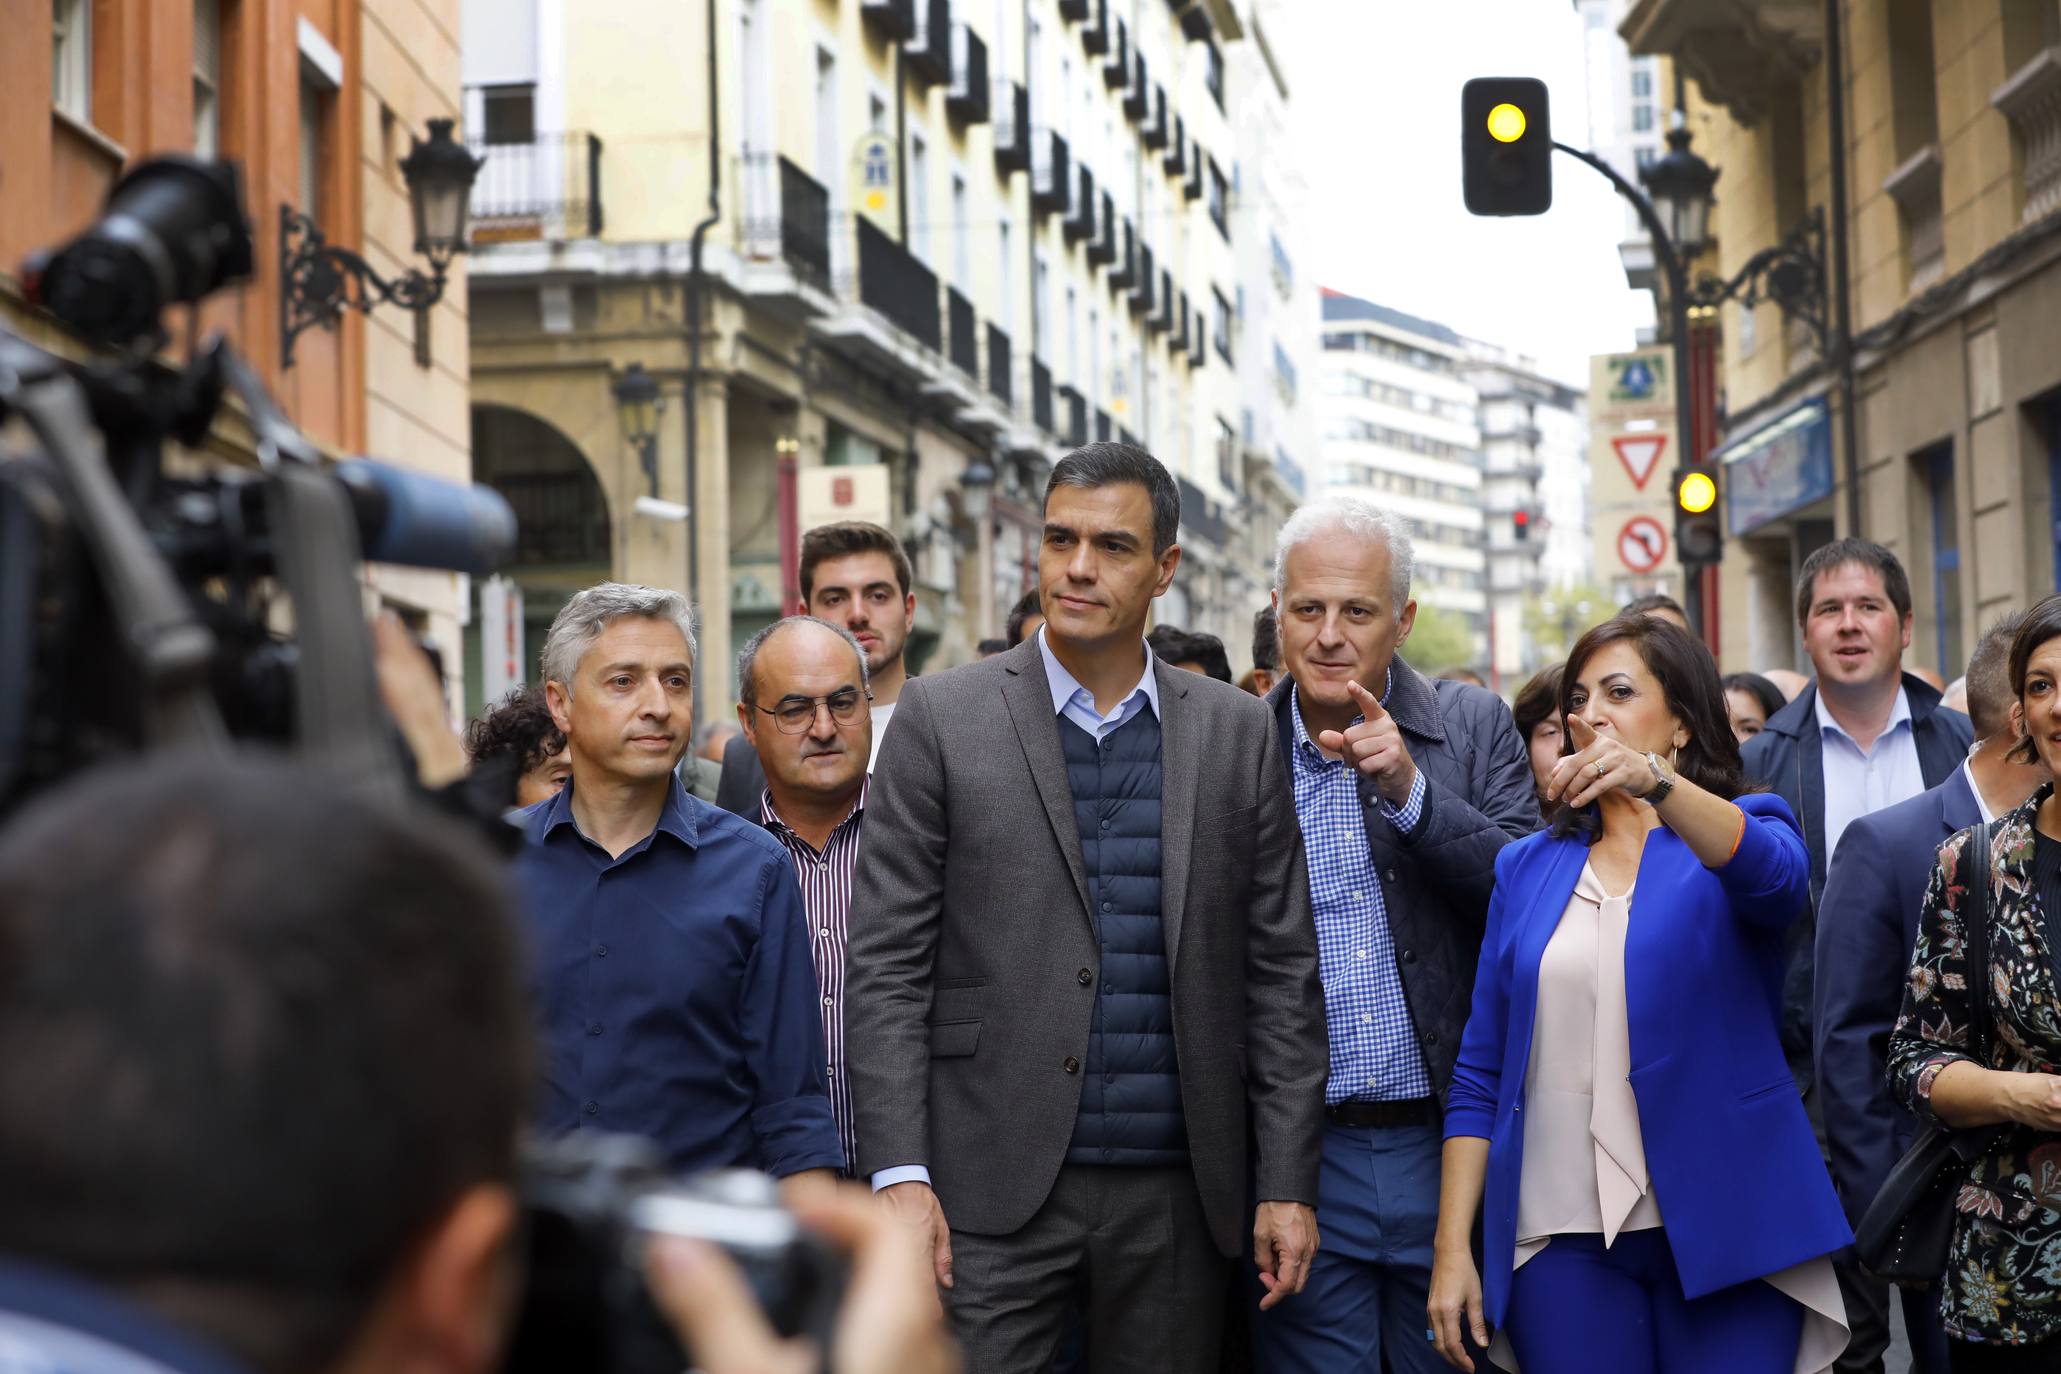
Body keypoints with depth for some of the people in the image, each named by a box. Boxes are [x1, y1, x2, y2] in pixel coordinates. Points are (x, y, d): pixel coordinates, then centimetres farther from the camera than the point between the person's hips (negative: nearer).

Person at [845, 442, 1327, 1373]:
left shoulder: (1237, 733, 8)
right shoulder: (944, 719, 1)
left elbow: (1281, 972, 8)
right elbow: (886, 968, -2)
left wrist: (1287, 1185, 3)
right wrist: (899, 1173, -10)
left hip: (1175, 1193, 2)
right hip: (995, 1192, -2)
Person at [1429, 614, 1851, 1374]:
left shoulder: (1741, 831, 4)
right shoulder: (1528, 868, 11)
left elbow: (1774, 876, -22)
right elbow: (1480, 1072, 9)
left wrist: (1655, 781, -40)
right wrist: (1452, 1246, 1)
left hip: (1722, 1226, -2)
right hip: (1560, 1236, 2)